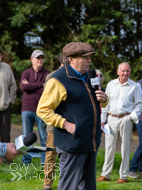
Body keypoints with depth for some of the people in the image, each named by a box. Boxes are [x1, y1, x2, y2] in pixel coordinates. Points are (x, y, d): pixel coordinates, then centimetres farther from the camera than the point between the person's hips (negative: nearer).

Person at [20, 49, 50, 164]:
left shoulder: (47, 74, 4)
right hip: (27, 109, 2)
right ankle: (26, 162, 12)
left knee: (44, 137, 0)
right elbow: (23, 87, -9)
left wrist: (30, 86, -8)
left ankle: (45, 162, 5)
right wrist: (40, 84, -10)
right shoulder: (26, 73, 10)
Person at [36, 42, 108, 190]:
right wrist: (65, 124, -22)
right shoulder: (58, 80, -12)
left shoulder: (89, 76, 13)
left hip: (91, 143, 8)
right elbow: (42, 110, -14)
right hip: (72, 145, -8)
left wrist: (104, 99, 3)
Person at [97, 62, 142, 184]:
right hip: (112, 118, 2)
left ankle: (123, 176, 9)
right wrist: (102, 119, 8)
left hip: (126, 118, -2)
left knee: (125, 147, 2)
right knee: (109, 146, 4)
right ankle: (105, 174, 12)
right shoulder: (111, 84, 9)